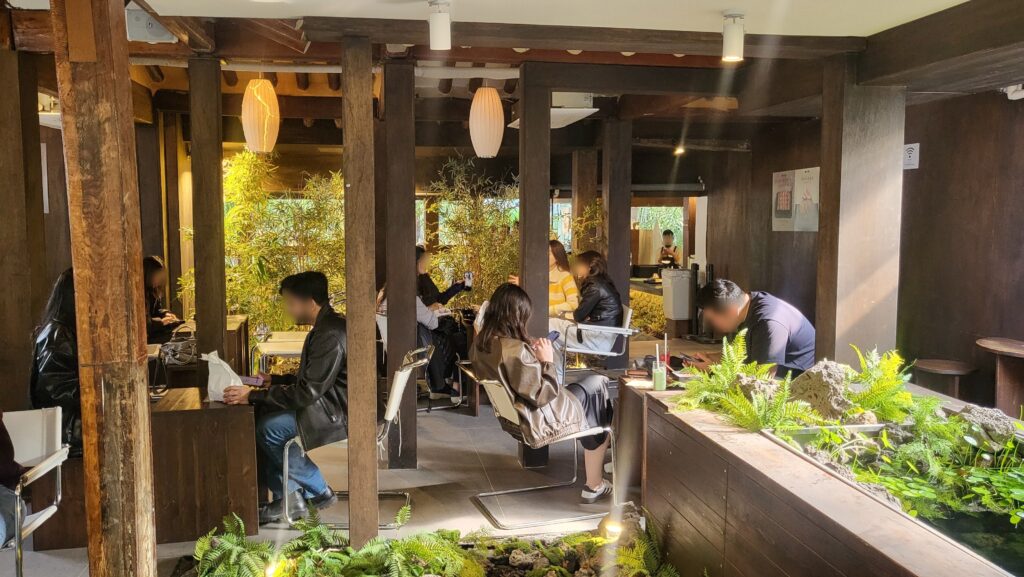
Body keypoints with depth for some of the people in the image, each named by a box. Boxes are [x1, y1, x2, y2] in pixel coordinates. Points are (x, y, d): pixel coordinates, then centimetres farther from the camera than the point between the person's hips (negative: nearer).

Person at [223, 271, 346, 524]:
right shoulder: (324, 328, 11)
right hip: (327, 404, 10)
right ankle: (288, 496, 3)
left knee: (270, 428, -16)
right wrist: (274, 380, 15)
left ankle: (319, 492, 1)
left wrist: (253, 395, -21)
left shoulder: (331, 335, -22)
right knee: (261, 416, 2)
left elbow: (307, 392, -25)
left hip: (338, 413, -10)